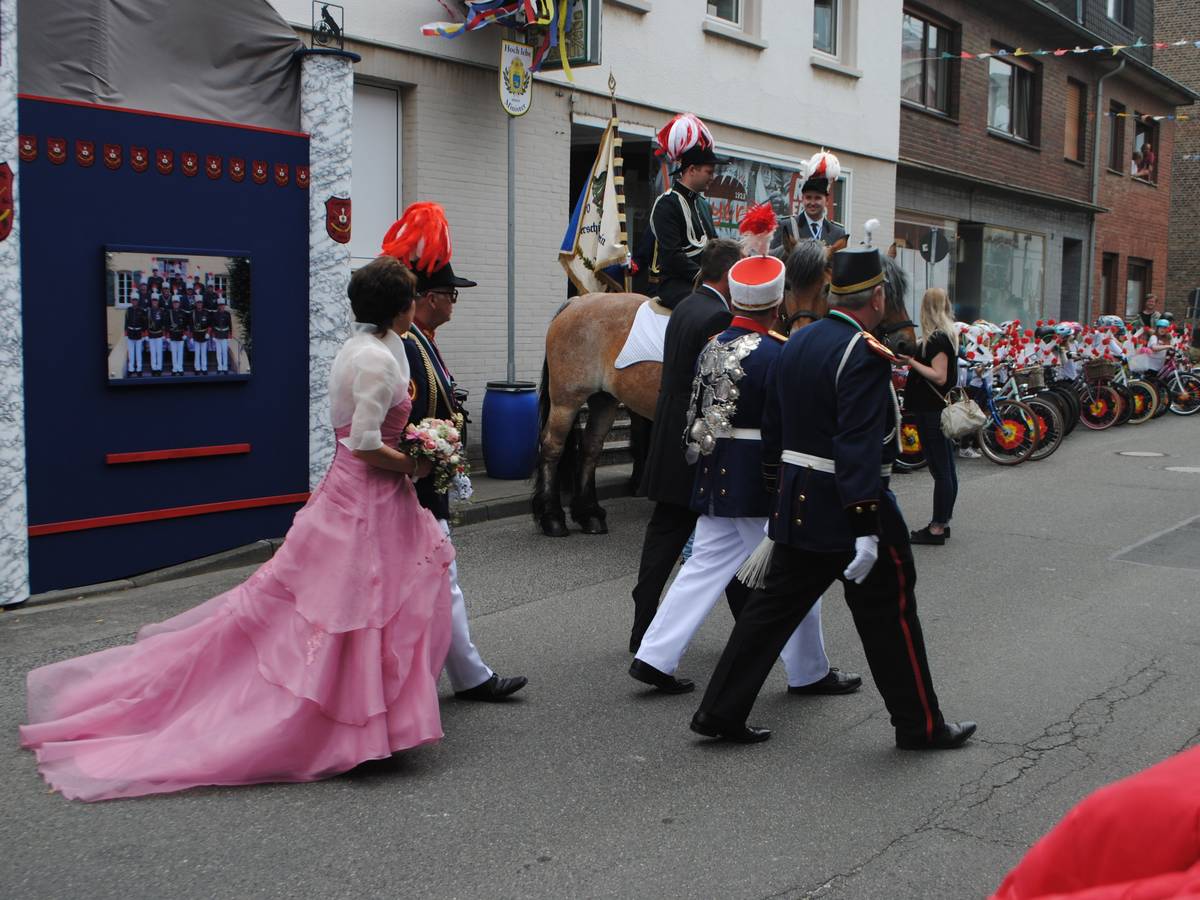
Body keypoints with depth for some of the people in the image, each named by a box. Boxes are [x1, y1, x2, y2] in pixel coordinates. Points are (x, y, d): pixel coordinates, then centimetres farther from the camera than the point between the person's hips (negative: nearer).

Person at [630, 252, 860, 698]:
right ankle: (810, 672, 19)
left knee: (705, 565, 14)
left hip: (715, 477, 8)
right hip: (760, 481, -8)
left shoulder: (712, 346, 7)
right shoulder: (773, 353, -17)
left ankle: (654, 657, 12)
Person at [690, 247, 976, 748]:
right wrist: (866, 528, -26)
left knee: (774, 606, 12)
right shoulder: (865, 354, -18)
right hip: (851, 507, -8)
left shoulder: (796, 343, 8)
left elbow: (773, 428, 14)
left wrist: (780, 492, 23)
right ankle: (920, 725, 20)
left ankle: (720, 711, 14)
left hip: (797, 505, 8)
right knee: (890, 615, 7)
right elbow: (859, 447, -25)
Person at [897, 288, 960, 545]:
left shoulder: (936, 339, -15)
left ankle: (937, 528, -2)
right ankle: (942, 522, 22)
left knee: (940, 470, -6)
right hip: (942, 409, 10)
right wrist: (911, 359, 11)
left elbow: (939, 377, -21)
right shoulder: (948, 335, 14)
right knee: (946, 469, 13)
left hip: (932, 413, -10)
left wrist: (912, 361, -20)